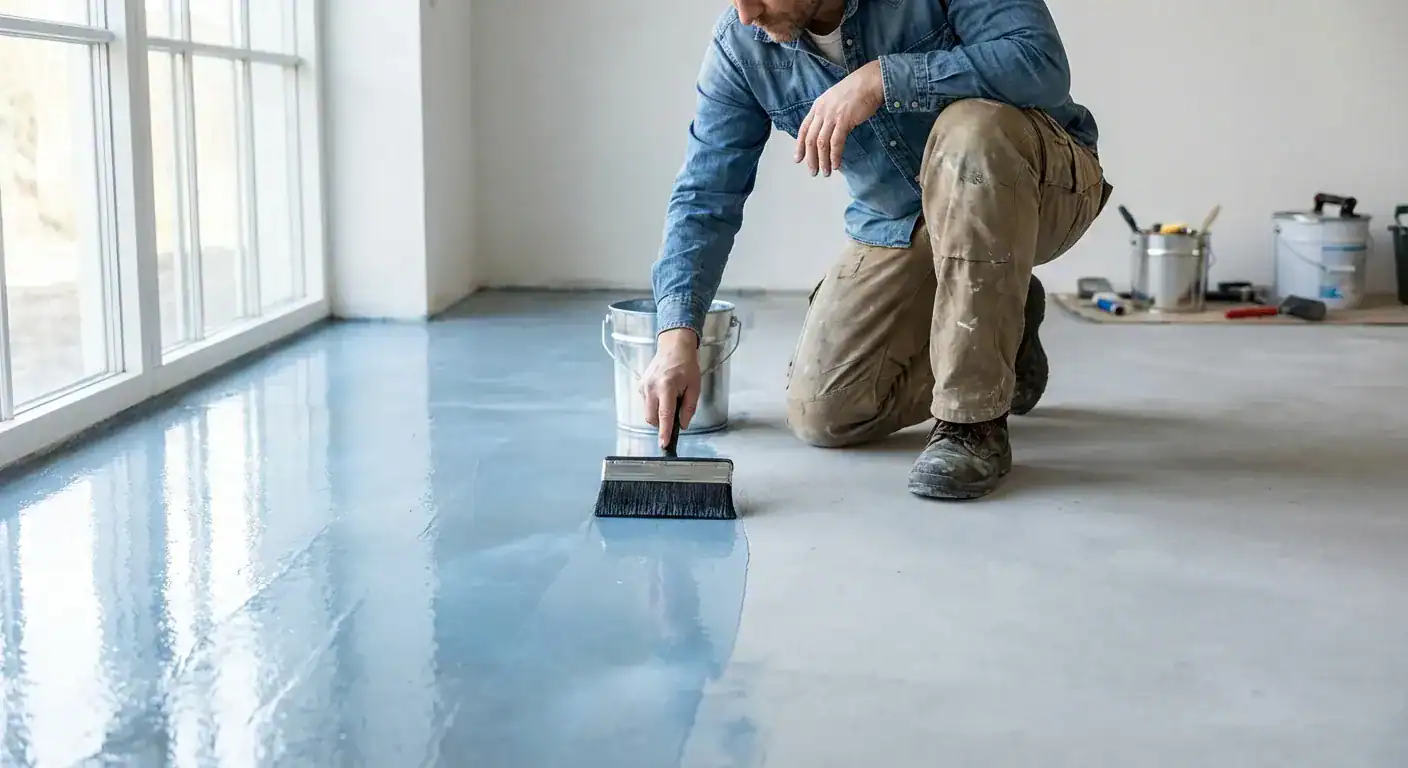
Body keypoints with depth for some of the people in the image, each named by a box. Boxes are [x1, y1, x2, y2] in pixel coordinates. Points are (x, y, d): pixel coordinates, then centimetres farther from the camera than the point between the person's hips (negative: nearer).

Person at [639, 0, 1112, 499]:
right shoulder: (740, 45, -12)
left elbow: (1042, 63, -35)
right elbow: (705, 197, -14)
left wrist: (881, 78, -40)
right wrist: (677, 337, -26)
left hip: (1039, 190, -4)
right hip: (898, 224, 5)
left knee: (972, 125, -39)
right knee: (822, 414, -8)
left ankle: (974, 420, -27)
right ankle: (1001, 329, 18)